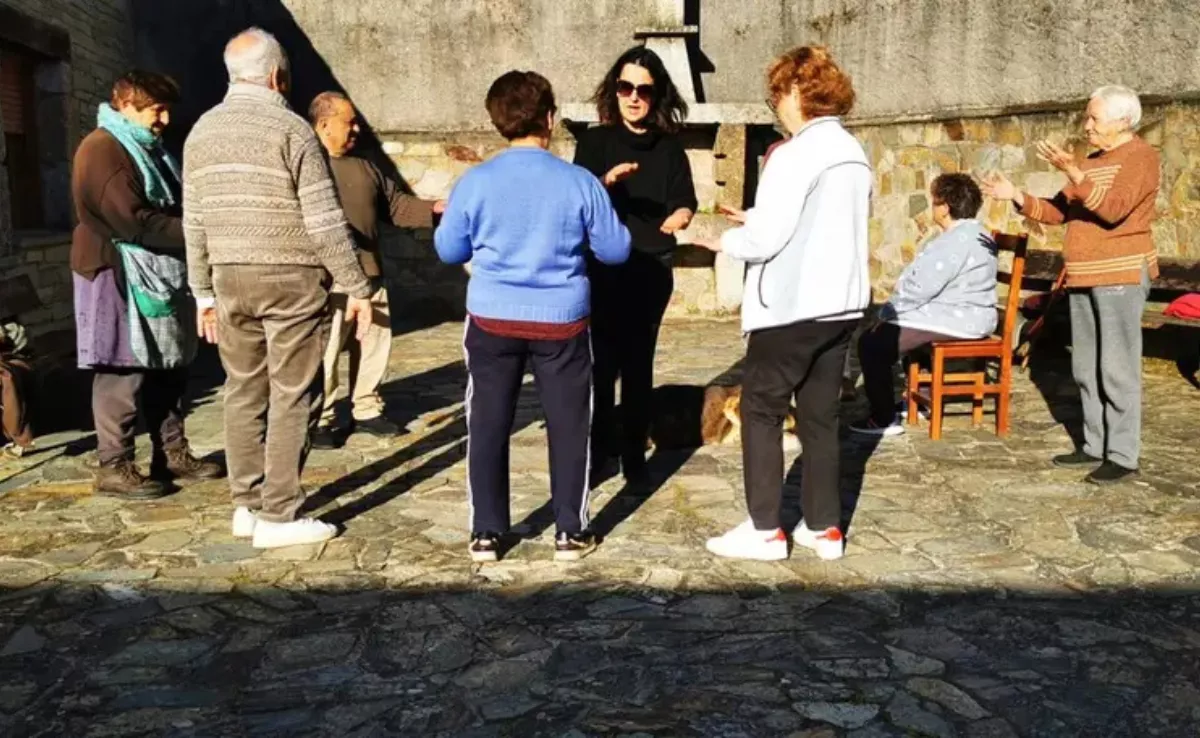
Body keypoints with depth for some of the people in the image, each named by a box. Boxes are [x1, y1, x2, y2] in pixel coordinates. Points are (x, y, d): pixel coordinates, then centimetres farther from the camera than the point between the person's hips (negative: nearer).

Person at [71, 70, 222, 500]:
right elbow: (134, 221, -22)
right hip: (119, 275, -10)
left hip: (157, 273, 10)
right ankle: (114, 468, 1)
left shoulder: (147, 149, 18)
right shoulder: (102, 150, -14)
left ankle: (172, 454, 20)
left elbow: (168, 209, 21)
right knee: (123, 372, -6)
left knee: (167, 368, 12)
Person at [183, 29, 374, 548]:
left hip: (230, 278, 6)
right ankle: (278, 515, 2)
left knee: (244, 392, 13)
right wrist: (357, 287, -6)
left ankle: (247, 505, 19)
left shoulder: (201, 132, 9)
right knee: (291, 397, 0)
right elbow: (324, 221, -13)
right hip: (291, 279, -6)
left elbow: (194, 223, 11)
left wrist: (204, 293, 19)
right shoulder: (290, 129, -9)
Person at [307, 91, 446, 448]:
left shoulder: (364, 166, 16)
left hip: (370, 272, 8)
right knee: (325, 350, -3)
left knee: (375, 342, 14)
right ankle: (320, 420, 10)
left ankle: (366, 410, 28)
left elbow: (396, 204, 18)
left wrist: (432, 208, 4)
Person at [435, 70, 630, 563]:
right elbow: (616, 250, 1)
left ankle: (485, 533, 17)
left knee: (488, 426, 11)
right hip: (561, 321, 0)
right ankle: (570, 533, 18)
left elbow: (448, 250, 5)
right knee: (569, 426, 12)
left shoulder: (475, 182, -6)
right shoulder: (580, 182, -8)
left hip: (492, 320, 1)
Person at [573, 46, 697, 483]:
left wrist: (680, 216, -20)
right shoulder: (595, 140, 1)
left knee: (638, 361, 4)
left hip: (652, 268, 1)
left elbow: (685, 201, 4)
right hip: (603, 267, -1)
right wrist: (607, 181, -29)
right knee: (602, 359, -3)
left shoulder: (669, 146, 6)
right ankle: (600, 445, 11)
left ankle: (634, 450, 11)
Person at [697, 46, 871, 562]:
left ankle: (765, 530, 6)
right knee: (819, 415, 13)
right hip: (840, 302, 8)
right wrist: (756, 219, 14)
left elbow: (766, 239, -18)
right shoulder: (854, 155, 12)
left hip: (791, 305, -8)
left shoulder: (796, 154, -15)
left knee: (761, 411, 3)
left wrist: (726, 239, 1)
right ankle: (823, 528, 17)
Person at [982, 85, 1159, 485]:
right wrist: (1017, 196, 4)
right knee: (1086, 368, 11)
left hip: (1121, 276, -8)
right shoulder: (1093, 161, 19)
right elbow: (1057, 212, 17)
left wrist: (1073, 173, -28)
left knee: (1117, 368, -8)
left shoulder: (1141, 156, -7)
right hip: (1084, 277, 9)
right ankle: (1095, 445, 19)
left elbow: (1113, 209, -22)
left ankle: (1123, 456, -4)